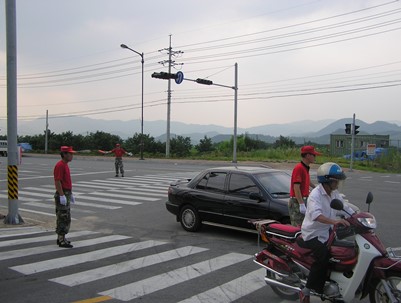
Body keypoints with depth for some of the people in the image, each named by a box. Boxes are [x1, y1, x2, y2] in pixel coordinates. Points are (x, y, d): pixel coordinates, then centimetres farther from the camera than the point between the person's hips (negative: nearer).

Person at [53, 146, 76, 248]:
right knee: (64, 218, -8)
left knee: (62, 217, 14)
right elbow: (57, 182, -22)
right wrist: (62, 196, -24)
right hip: (62, 195, -10)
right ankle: (62, 241, -4)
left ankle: (60, 238, 21)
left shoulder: (65, 165, 15)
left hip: (66, 194, 10)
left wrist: (71, 194, 22)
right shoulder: (60, 165, -17)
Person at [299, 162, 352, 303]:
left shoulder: (335, 194, 7)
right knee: (324, 256, -28)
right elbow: (316, 214, -39)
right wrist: (334, 221, -53)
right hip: (313, 234, -9)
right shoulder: (315, 195, -21)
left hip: (327, 232, 9)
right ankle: (306, 291, -19)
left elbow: (345, 208, 9)